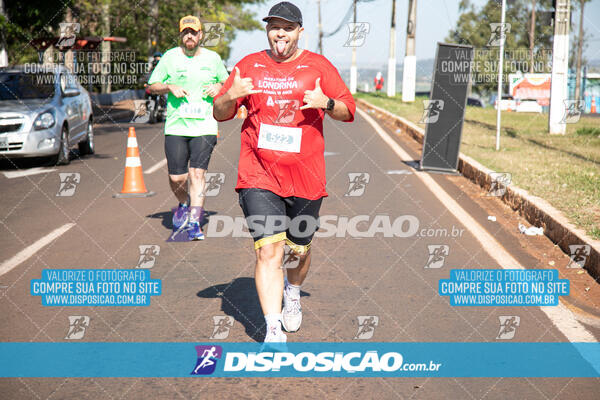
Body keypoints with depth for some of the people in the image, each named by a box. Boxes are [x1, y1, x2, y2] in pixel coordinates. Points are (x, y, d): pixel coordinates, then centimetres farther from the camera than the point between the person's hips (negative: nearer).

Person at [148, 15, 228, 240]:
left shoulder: (213, 58, 9)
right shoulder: (170, 57, 5)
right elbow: (152, 86, 10)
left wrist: (218, 87, -1)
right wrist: (170, 88, -9)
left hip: (204, 127, 0)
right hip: (175, 127, 1)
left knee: (197, 173, -12)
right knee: (176, 178, 0)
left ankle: (194, 222, -10)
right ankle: (184, 204, 33)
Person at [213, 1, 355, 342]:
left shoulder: (318, 66, 5)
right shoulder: (249, 66, 9)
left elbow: (349, 111, 5)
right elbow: (219, 113, 12)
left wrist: (326, 103, -17)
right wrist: (231, 96, -11)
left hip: (306, 177, 1)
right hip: (259, 177, 0)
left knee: (300, 248, 14)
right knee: (268, 251, -13)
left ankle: (293, 292, 47)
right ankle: (273, 331, -12)